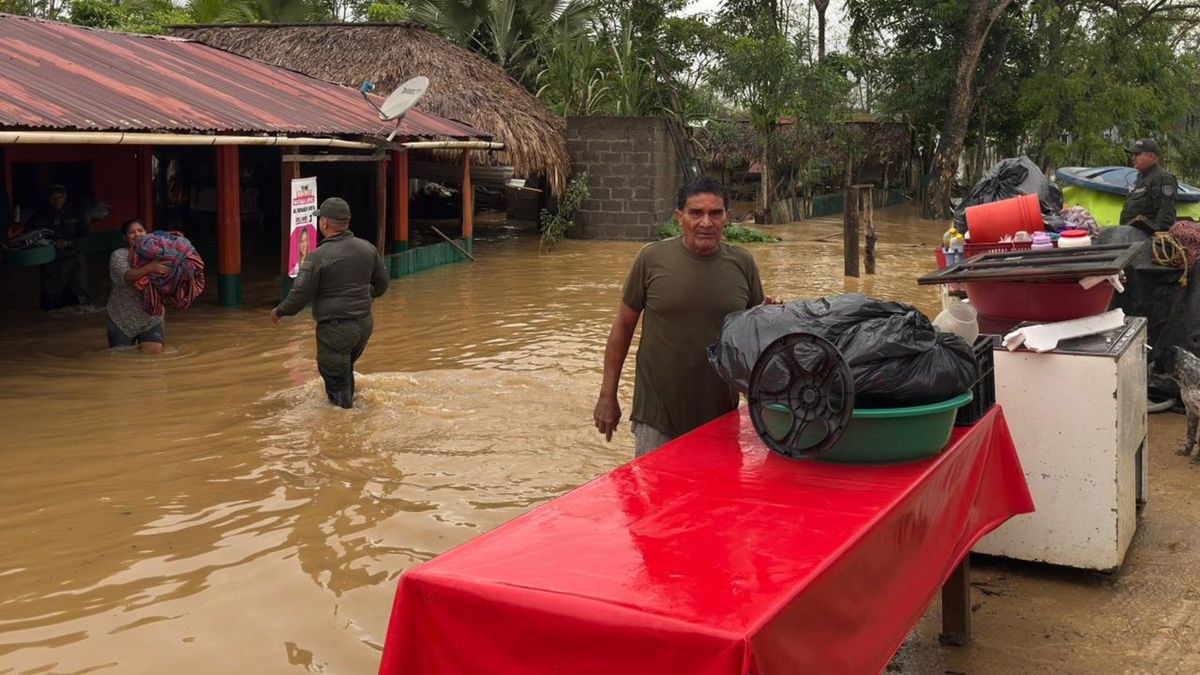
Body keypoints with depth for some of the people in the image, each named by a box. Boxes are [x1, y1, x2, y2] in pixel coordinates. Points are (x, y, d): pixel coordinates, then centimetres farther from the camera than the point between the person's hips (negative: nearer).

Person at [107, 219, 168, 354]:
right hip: (123, 319, -1)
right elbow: (125, 277, -25)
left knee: (154, 352, -14)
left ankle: (142, 344, 20)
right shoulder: (118, 255, -7)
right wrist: (149, 268, -41)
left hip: (151, 318, 1)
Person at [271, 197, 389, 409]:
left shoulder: (318, 257, -17)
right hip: (364, 324, 7)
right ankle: (348, 402, 41)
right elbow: (381, 284, 13)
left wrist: (279, 312, 4)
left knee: (336, 380, 5)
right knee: (345, 370, 27)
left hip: (335, 329, -7)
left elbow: (300, 295, -14)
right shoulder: (367, 249, 1)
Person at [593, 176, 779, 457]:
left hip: (721, 416, 2)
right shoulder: (652, 258, -6)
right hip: (657, 417, -2)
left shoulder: (742, 263, 0)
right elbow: (623, 326, 1)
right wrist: (607, 396, 1)